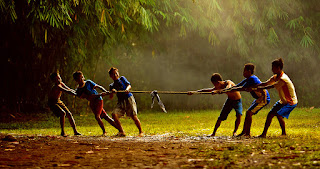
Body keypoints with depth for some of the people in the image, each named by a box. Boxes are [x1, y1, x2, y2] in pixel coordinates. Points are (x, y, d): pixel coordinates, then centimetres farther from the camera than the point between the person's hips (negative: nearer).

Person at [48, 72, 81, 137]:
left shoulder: (61, 84, -2)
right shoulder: (57, 87, -28)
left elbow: (69, 89, 7)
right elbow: (67, 91, -35)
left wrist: (73, 91, -14)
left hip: (58, 101, 8)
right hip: (52, 103, -8)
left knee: (69, 114, -1)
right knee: (63, 113, -27)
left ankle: (75, 131, 4)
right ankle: (62, 132, -18)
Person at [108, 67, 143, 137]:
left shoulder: (122, 78, 13)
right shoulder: (112, 85, 18)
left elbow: (129, 85, -2)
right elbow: (111, 97, 5)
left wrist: (127, 89, -25)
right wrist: (112, 92, -16)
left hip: (129, 98, -3)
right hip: (121, 101, 3)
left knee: (134, 116, -12)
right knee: (114, 114, -17)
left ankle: (141, 132, 4)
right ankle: (121, 132, -7)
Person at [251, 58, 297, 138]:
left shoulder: (283, 79, -27)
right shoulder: (276, 77, 3)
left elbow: (271, 87, -27)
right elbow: (265, 83, 2)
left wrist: (256, 88, -24)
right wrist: (252, 87, -9)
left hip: (291, 102, -9)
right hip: (283, 101, 10)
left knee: (279, 114, -24)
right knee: (270, 114, 4)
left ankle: (284, 133, -5)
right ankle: (264, 133, 12)